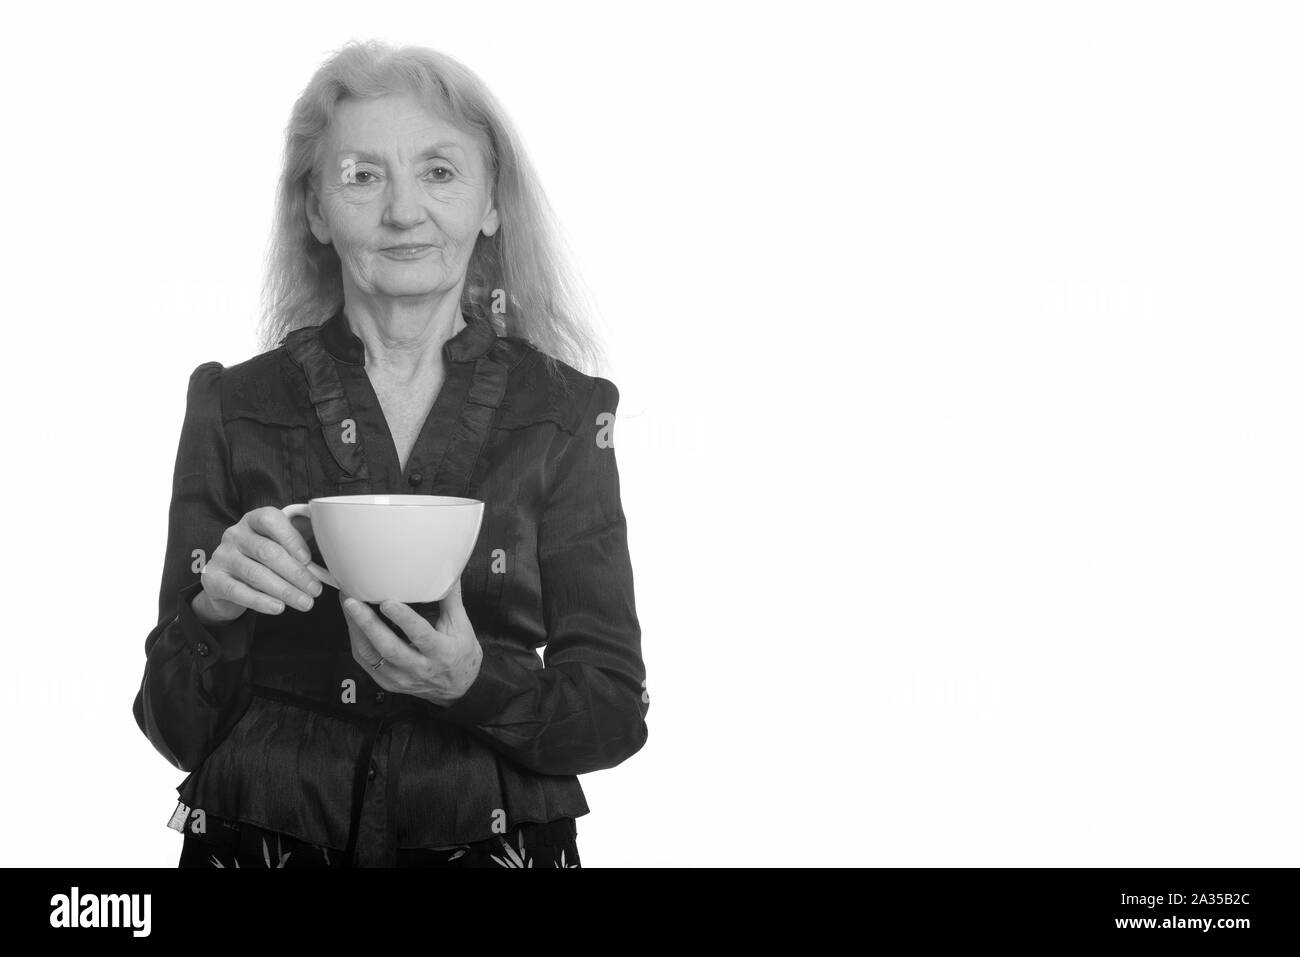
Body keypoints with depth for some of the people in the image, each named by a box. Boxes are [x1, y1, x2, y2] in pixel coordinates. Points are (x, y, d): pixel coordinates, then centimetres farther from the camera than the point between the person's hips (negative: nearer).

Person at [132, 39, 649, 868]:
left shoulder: (563, 415, -4)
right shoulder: (232, 410, -3)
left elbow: (617, 713, -4)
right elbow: (176, 731, -2)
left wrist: (474, 681, -23)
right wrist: (214, 615, -22)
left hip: (497, 840, 0)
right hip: (262, 837, 1)